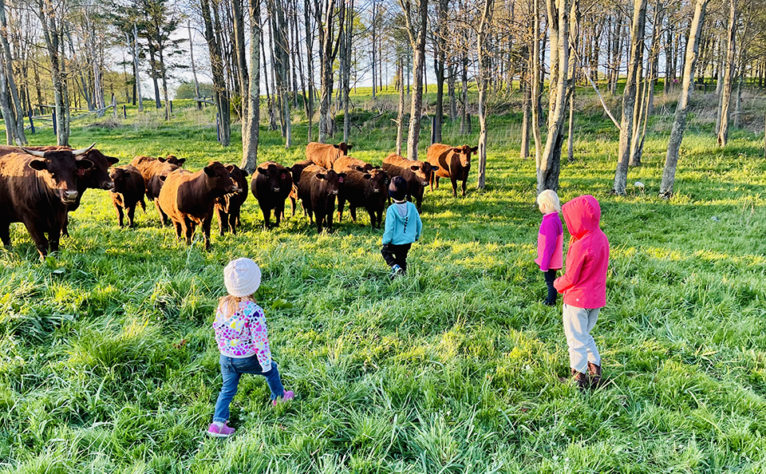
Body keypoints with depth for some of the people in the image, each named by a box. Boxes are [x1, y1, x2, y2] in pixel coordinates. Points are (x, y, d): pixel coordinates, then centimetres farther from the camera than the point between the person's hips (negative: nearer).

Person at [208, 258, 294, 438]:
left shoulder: (223, 304, -9)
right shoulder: (253, 311, -28)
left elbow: (218, 329, 4)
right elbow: (260, 341, -23)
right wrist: (266, 364, -10)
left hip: (226, 357, 5)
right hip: (246, 360, -5)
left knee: (228, 389, 19)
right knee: (271, 369, 22)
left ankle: (217, 423, 14)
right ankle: (279, 397, 42)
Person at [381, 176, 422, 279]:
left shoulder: (391, 209, -20)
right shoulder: (412, 206, -5)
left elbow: (389, 228, -18)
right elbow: (419, 223, 4)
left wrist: (385, 241, -5)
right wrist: (417, 235, 21)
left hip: (395, 241, -4)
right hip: (408, 241, 4)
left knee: (385, 251, 20)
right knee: (402, 259, 21)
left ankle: (396, 267, -2)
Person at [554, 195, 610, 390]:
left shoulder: (580, 246, -26)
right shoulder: (602, 238, -1)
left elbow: (570, 278, -18)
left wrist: (557, 284, 1)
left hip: (578, 300, -8)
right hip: (596, 297, 8)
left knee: (576, 339, 8)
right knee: (585, 335, 26)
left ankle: (580, 379, 20)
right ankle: (596, 371, 32)